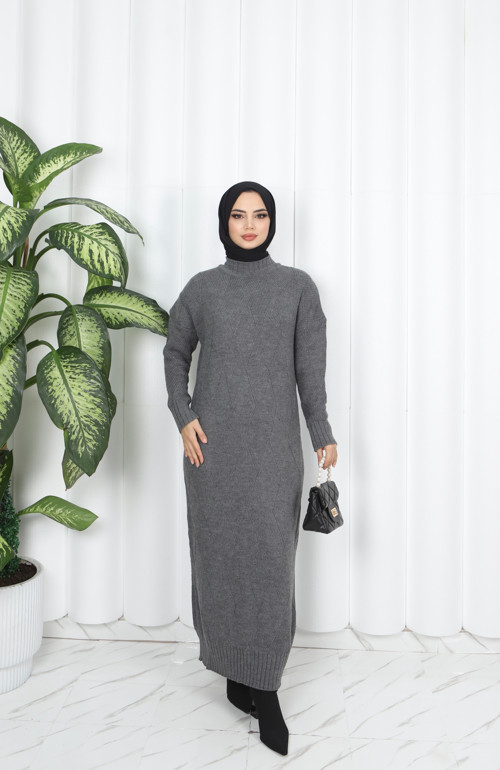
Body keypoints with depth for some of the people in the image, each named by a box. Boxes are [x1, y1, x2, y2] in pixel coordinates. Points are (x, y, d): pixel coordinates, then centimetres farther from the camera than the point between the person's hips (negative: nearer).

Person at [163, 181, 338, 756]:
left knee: (271, 557, 0)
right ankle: (243, 676, 27)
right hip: (214, 443, 1)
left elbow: (310, 367, 4)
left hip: (274, 444, 0)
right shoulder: (202, 287, 6)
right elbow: (175, 352, 13)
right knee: (221, 552, 7)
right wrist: (183, 416, 1)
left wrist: (322, 434, 3)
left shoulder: (298, 286, 5)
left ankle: (259, 683, 18)